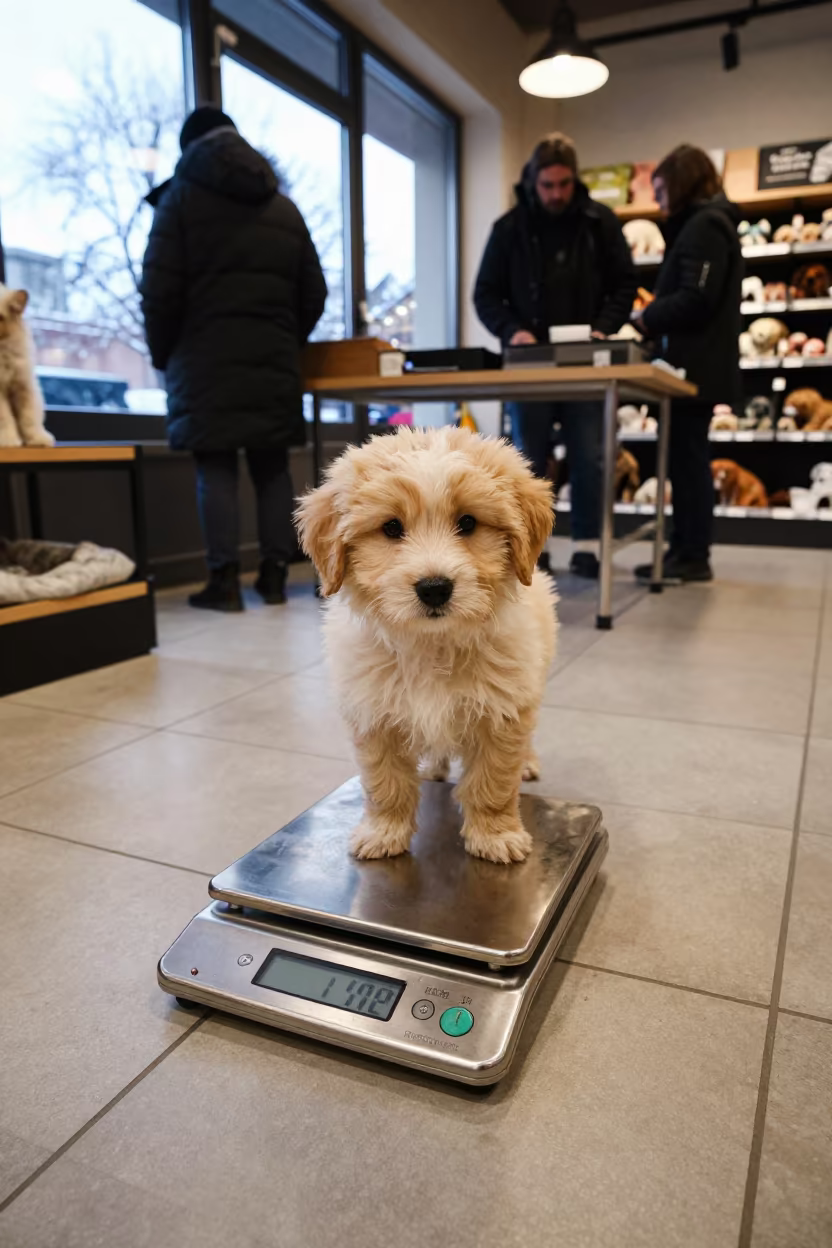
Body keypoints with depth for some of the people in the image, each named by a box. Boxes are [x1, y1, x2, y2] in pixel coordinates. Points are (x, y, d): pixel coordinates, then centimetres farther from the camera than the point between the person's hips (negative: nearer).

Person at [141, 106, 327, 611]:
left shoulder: (181, 196, 5)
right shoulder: (284, 207, 18)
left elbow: (160, 289, -4)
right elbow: (314, 294, 14)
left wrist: (163, 354, 8)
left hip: (206, 357, -4)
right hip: (274, 360, 4)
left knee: (216, 467, -4)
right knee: (273, 466, 5)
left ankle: (225, 580, -6)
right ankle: (275, 575, 5)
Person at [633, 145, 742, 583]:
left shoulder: (704, 225, -10)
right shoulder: (702, 224, 22)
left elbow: (695, 299, -19)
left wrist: (645, 319, -8)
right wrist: (652, 319, 6)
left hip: (696, 365, -10)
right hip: (696, 363, 10)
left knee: (688, 457, -8)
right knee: (686, 457, 9)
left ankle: (694, 556, -3)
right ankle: (686, 551, 14)